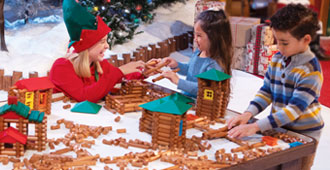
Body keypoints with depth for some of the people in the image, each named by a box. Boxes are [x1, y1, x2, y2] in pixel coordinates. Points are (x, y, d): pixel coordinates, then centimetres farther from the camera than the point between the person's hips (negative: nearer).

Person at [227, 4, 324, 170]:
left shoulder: (310, 71, -22)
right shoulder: (277, 59, -1)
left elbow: (295, 108, -27)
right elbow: (266, 91, 4)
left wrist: (256, 127, -33)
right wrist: (248, 114, -14)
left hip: (304, 133, -6)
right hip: (280, 128, 6)